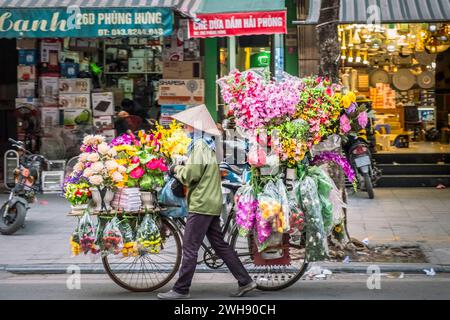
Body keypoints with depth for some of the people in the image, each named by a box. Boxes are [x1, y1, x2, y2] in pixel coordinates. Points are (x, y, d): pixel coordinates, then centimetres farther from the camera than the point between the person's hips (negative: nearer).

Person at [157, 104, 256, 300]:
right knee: (220, 245, 12)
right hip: (212, 203, 10)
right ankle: (245, 281, 12)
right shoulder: (208, 145, 18)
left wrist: (176, 170, 0)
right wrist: (181, 170, 10)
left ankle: (181, 290, -2)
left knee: (189, 247, -6)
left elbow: (191, 174, -18)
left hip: (201, 203, -10)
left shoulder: (199, 145, -12)